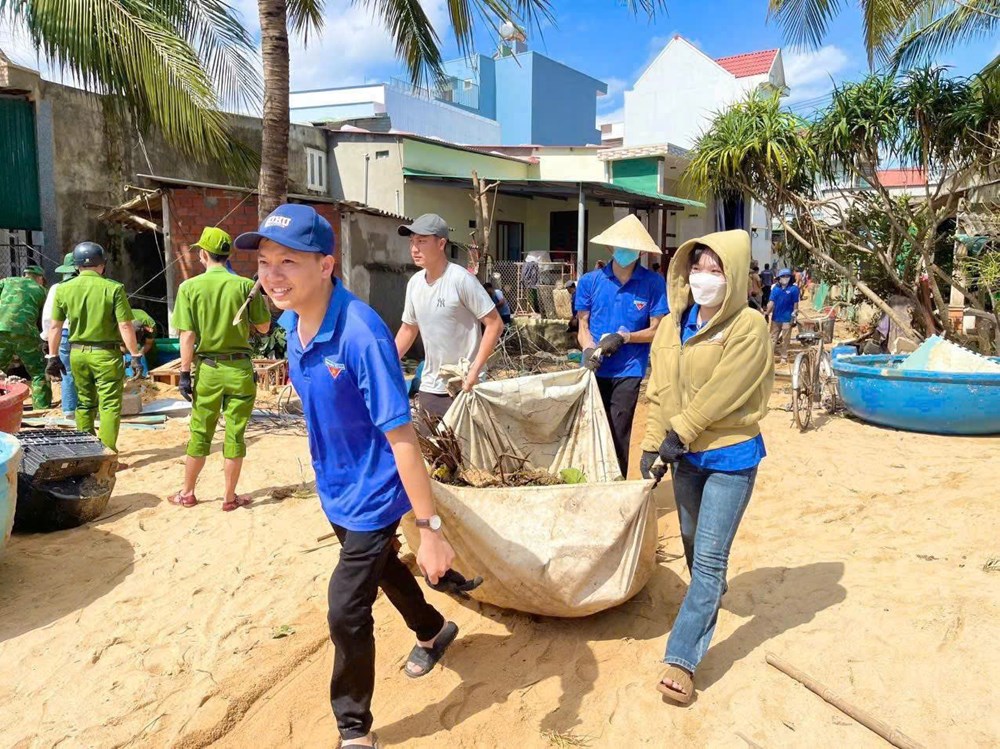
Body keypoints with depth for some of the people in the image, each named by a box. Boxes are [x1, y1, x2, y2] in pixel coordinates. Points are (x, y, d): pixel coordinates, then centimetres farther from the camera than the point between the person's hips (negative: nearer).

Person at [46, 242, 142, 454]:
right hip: (105, 353, -5)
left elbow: (55, 327, 5)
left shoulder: (63, 289, 2)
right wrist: (135, 356, -7)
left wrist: (52, 357, 14)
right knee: (109, 405, 0)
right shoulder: (113, 288, -11)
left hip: (77, 353, 5)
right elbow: (125, 326, -13)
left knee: (84, 402, 17)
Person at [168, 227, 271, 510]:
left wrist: (185, 374, -2)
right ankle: (230, 497, 16)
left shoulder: (189, 287, -5)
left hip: (207, 368, 1)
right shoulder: (246, 285, -5)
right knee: (235, 434, 7)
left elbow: (187, 336, -8)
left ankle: (187, 493, 27)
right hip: (239, 368, 0)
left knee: (200, 433, 13)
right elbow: (264, 327, 2)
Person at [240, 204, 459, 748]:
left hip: (372, 494, -8)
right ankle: (434, 631, 58)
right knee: (380, 566, 28)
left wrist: (430, 530, -28)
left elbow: (401, 439, -30)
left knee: (346, 612, -1)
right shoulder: (292, 322, -7)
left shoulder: (361, 335, -31)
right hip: (336, 487, 8)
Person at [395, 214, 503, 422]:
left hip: (462, 387, -6)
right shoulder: (414, 283, 4)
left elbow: (495, 324, -15)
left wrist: (474, 371, -20)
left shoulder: (461, 279, -16)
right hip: (429, 386, 7)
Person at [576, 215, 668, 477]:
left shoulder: (653, 283, -5)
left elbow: (656, 330, -2)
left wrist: (623, 337, -17)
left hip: (628, 371, -2)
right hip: (595, 369, 2)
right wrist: (589, 350, -15)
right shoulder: (590, 281, 1)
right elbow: (583, 325, 5)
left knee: (618, 436, -2)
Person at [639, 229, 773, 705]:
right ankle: (710, 597, 50)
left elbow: (721, 393, -20)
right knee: (692, 541, 22)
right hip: (686, 455, 6)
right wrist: (652, 443, -7)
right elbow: (660, 391, 1)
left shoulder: (748, 327, -14)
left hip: (730, 455, -6)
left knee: (709, 557, -6)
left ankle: (681, 658, -3)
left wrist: (678, 433, -17)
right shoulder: (672, 326, 2)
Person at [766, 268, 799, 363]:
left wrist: (795, 317, -1)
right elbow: (771, 302, -1)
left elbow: (795, 304, -3)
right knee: (773, 338, 9)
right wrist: (767, 314, -5)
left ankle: (784, 357, 17)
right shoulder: (775, 288, 0)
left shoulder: (794, 289, -7)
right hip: (776, 317, 3)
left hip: (787, 318, -3)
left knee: (785, 339, 6)